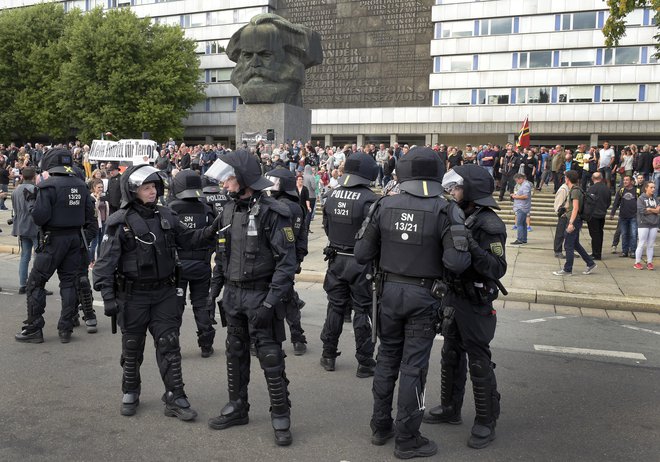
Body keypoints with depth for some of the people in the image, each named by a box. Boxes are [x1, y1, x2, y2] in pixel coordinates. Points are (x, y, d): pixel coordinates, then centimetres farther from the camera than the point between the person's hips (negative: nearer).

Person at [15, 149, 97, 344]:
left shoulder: (48, 185, -14)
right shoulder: (81, 185, 4)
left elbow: (39, 217, -19)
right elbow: (89, 213, 6)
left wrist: (34, 209, 2)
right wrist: (85, 235, 12)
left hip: (53, 239, -6)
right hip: (75, 238, 6)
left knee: (35, 283, 6)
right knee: (69, 282, 11)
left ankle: (34, 329, 10)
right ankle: (66, 329, 14)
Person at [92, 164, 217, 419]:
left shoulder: (166, 216, 2)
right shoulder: (120, 222, -11)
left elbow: (185, 238, 14)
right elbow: (106, 262, -12)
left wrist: (209, 232, -4)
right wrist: (108, 296, -17)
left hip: (164, 293, 3)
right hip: (133, 295, -3)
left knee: (169, 346, 3)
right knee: (132, 348, 13)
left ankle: (175, 398, 11)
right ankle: (130, 393, 34)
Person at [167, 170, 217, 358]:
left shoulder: (170, 209, -10)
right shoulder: (206, 210, -4)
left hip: (177, 264, -1)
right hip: (201, 265, 2)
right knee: (202, 304, 12)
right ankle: (206, 345, 17)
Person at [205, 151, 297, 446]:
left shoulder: (272, 212, -15)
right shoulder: (229, 210, 8)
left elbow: (287, 261, -18)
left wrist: (271, 301, -22)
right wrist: (214, 288, 12)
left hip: (261, 296, -7)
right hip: (233, 295, 7)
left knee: (270, 359, 0)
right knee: (235, 355, 16)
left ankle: (281, 417, 14)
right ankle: (237, 408, 32)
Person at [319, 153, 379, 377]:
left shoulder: (331, 195, 0)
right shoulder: (369, 199, -19)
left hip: (336, 259, 5)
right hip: (361, 262, -5)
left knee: (335, 307, 16)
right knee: (363, 311, 5)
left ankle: (328, 356, 27)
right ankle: (364, 363, 13)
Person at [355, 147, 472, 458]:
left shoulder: (385, 206, -6)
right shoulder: (445, 211, -13)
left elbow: (362, 254, -4)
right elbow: (456, 264, -21)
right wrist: (464, 250, 1)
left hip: (390, 290, 3)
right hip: (424, 296, -3)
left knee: (386, 359, 18)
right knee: (413, 366, 7)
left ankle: (381, 427, 32)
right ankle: (406, 440, 19)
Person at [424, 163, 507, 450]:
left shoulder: (489, 224, -18)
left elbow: (497, 268, -25)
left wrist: (470, 245, -33)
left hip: (476, 305, -8)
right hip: (453, 298, 8)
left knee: (479, 363, 2)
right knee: (451, 356, 18)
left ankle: (486, 421, 17)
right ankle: (450, 409, 34)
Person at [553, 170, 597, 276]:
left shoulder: (575, 190, -16)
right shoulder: (574, 189, 14)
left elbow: (575, 208, -23)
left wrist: (571, 223, -27)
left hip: (574, 221, -10)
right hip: (575, 221, 10)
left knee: (568, 246, -4)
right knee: (575, 244, 16)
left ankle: (567, 270, 2)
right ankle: (591, 264, 21)